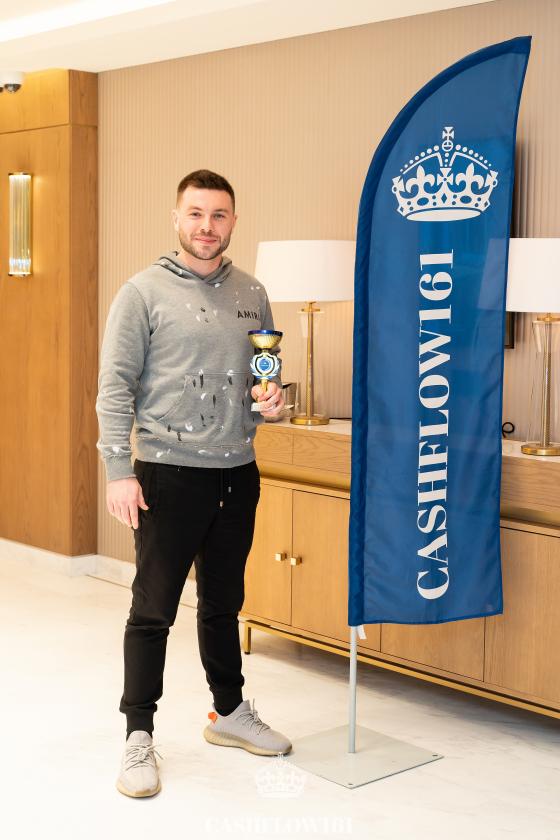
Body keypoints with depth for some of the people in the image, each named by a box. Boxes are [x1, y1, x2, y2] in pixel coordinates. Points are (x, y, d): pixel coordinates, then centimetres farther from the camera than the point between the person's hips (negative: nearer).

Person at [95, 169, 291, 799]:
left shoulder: (251, 294, 9)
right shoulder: (143, 293, -6)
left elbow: (267, 374, 20)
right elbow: (115, 387, -9)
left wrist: (271, 400, -3)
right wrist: (119, 471, -16)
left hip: (237, 472, 5)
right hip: (169, 474, -5)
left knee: (223, 603, 18)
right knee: (153, 610, 0)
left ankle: (230, 712, 34)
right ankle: (138, 735, 12)